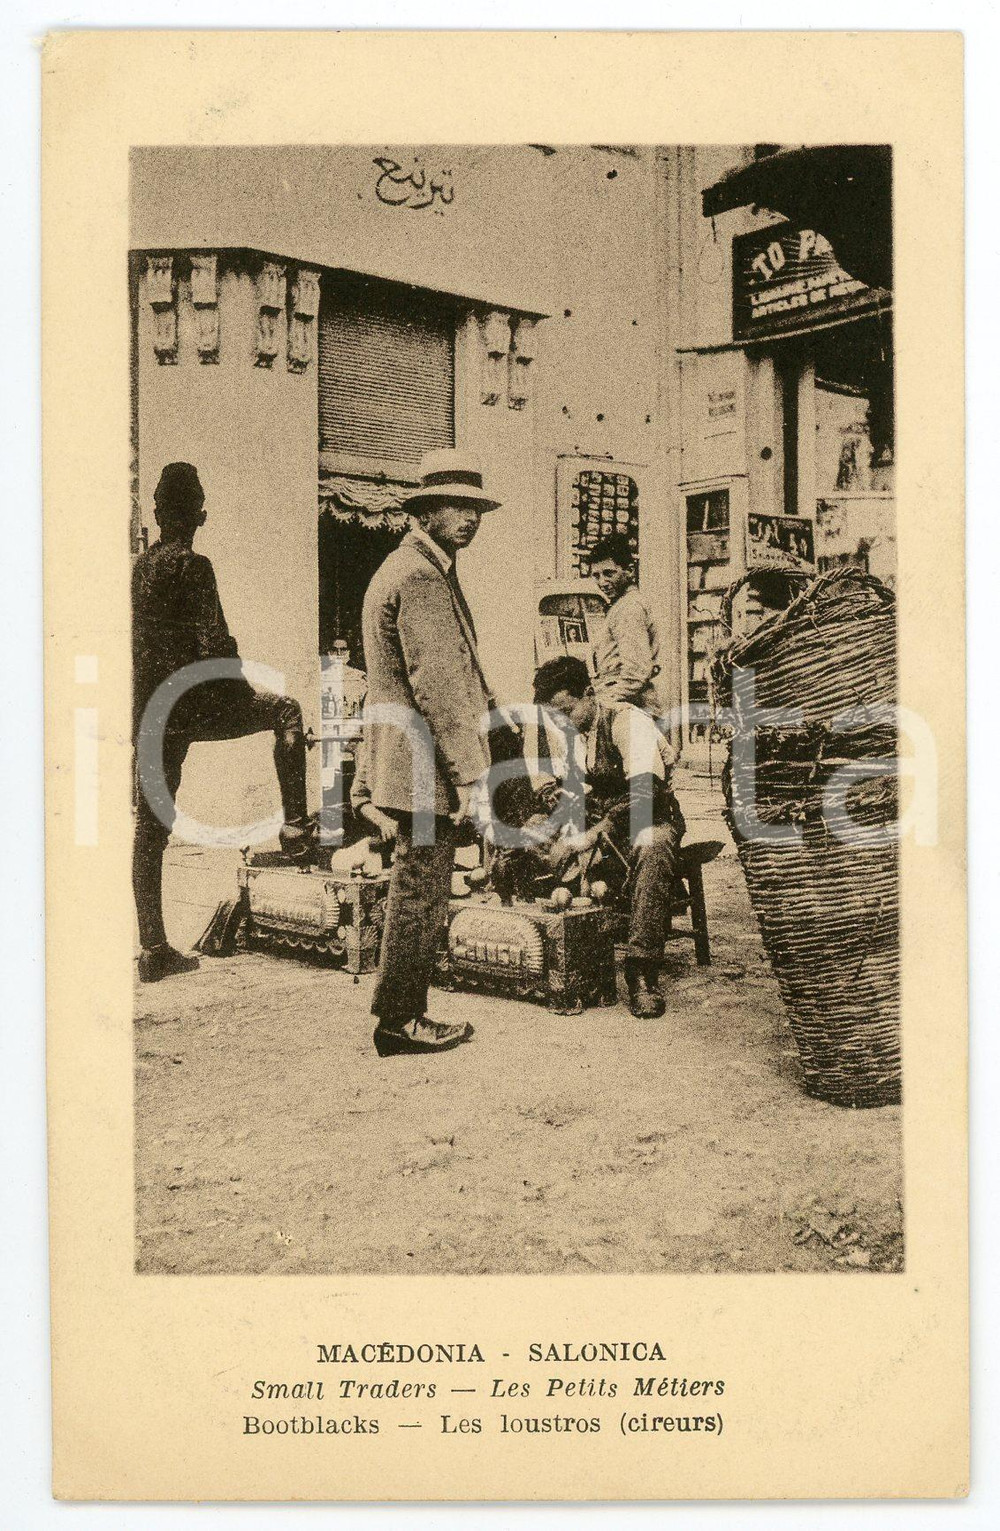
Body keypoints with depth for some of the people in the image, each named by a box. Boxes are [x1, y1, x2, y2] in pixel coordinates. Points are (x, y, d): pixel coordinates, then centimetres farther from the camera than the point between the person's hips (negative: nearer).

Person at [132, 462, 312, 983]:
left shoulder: (138, 567, 15)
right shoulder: (191, 565, -9)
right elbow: (215, 645, -16)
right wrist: (248, 699, -4)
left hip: (147, 711, 7)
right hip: (191, 701, -7)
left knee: (150, 825, 8)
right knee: (286, 711, 14)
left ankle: (153, 949, 12)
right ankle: (294, 827, 7)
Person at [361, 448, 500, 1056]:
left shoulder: (416, 568, 19)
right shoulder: (421, 577, -16)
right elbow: (436, 681, -22)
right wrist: (464, 771, -21)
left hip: (416, 757, 11)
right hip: (426, 758, -11)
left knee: (422, 887, 15)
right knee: (421, 886, -4)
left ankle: (405, 1012, 23)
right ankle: (399, 1020, 5)